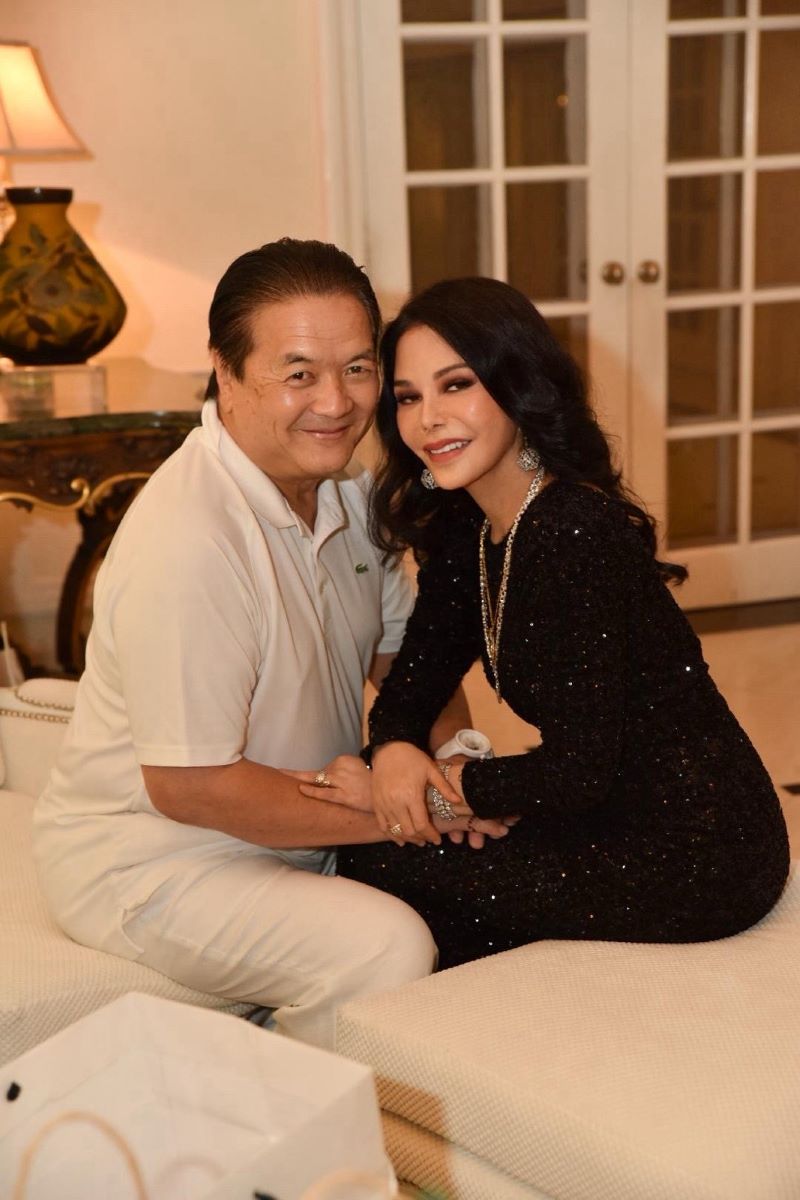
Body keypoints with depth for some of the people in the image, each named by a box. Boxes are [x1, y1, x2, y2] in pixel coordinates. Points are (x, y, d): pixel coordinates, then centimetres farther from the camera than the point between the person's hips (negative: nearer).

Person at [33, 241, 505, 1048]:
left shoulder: (341, 484, 1)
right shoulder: (184, 542, -29)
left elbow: (400, 647, 11)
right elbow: (188, 785, -26)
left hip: (295, 825, 9)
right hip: (146, 861, -9)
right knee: (385, 948, -28)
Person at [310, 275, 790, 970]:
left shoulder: (574, 533, -24)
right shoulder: (464, 531, 4)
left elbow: (580, 770, -24)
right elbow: (416, 675, 7)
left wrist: (436, 786, -14)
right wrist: (394, 749, -14)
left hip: (694, 859, -8)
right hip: (621, 821, 8)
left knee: (378, 865, -6)